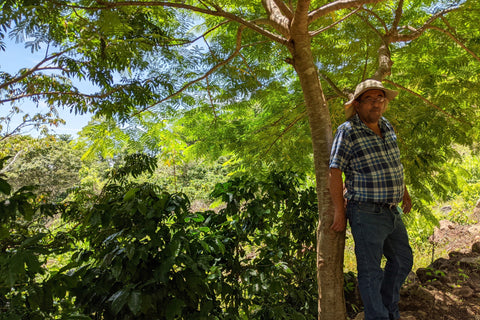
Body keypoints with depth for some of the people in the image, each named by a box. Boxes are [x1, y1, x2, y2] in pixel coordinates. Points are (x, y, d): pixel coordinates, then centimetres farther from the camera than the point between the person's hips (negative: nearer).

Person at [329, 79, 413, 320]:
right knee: (370, 270, 4)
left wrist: (405, 193, 25)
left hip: (391, 211, 9)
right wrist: (340, 213, -15)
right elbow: (335, 173, -16)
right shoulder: (348, 132, -15)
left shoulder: (386, 126, 8)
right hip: (367, 214, -8)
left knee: (403, 260, 22)